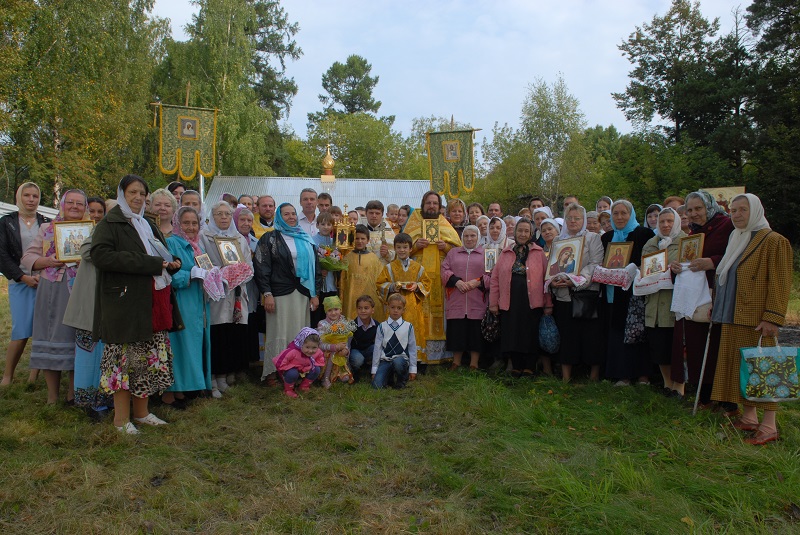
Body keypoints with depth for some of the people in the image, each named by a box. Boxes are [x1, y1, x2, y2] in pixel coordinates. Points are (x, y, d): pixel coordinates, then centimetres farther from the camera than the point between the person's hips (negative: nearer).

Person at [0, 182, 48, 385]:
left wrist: (45, 275, -6)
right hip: (20, 284, -1)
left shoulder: (47, 223, 12)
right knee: (21, 333, -10)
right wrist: (23, 277, -8)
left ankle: (34, 377, 7)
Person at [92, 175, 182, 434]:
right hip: (125, 302, -7)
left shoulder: (148, 225, 21)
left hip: (154, 301, 7)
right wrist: (149, 263, -22)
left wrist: (172, 263, 6)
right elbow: (101, 255, -20)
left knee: (150, 359, 10)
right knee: (125, 357, -2)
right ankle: (121, 417, 9)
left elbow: (162, 255, 31)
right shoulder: (109, 224, -3)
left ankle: (142, 411, 22)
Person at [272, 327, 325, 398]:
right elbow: (278, 362, -36)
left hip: (306, 371, 5)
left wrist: (312, 365, -18)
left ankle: (304, 386, 6)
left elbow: (321, 360, 2)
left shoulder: (318, 352, -20)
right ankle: (288, 389, -6)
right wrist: (292, 367, -30)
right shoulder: (292, 352, -37)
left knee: (317, 369, -17)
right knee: (293, 373, -37)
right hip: (292, 370, -5)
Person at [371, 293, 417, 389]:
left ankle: (401, 380, -3)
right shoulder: (382, 327, 3)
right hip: (385, 360, 1)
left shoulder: (408, 327, 2)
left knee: (397, 362, -37)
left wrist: (413, 369, 4)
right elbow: (377, 348, 4)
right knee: (377, 385, -19)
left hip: (401, 358, -1)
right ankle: (390, 375, 16)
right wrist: (374, 370, 3)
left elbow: (412, 348, 5)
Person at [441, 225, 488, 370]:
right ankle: (456, 363, 14)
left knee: (476, 332, 0)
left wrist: (478, 282, -13)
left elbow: (492, 274, 3)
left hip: (477, 302, -1)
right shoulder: (453, 252, 15)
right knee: (457, 331, 3)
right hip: (456, 301, 1)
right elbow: (445, 270, 6)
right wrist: (456, 281, -11)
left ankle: (474, 364, 11)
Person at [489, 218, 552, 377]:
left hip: (532, 302, -2)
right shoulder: (505, 253, 10)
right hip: (509, 302, 2)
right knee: (511, 335, 5)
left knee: (530, 335, 2)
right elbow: (495, 279, 8)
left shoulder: (539, 253, 5)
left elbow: (546, 279, 1)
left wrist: (548, 304, -4)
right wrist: (493, 303, 3)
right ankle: (516, 368, 19)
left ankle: (529, 369, 15)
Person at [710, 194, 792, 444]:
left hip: (756, 319, -8)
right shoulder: (736, 241, 17)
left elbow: (780, 283, -13)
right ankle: (749, 419, 20)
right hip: (733, 319, 8)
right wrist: (718, 308, 19)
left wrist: (772, 318, -19)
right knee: (741, 367, 10)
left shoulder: (774, 241, -8)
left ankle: (769, 427, 3)